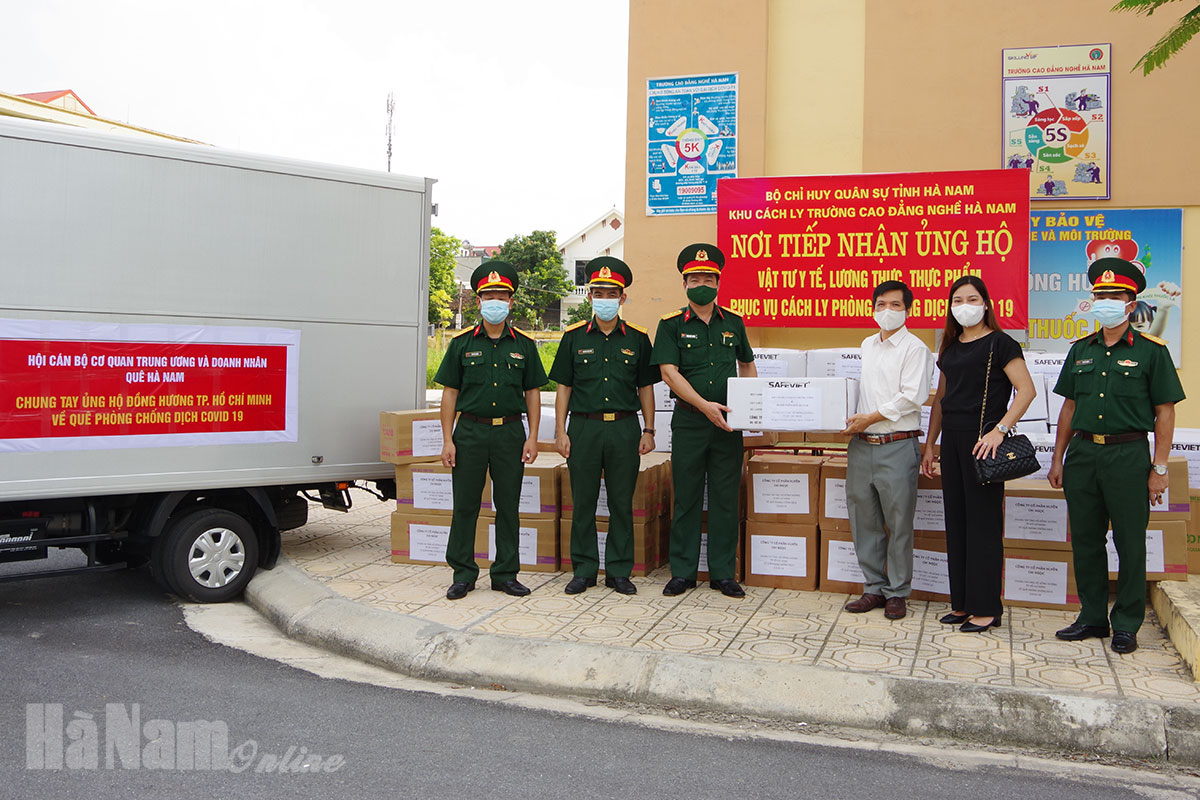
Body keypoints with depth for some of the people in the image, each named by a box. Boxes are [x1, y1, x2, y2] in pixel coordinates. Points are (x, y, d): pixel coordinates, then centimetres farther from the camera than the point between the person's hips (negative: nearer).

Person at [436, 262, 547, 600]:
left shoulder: (524, 344, 7)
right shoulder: (462, 343, 4)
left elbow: (532, 393, 8)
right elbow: (449, 393, 4)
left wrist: (532, 438, 0)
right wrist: (447, 440, -3)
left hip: (510, 432, 1)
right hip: (470, 431, -1)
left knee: (508, 506, 6)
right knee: (465, 505, 3)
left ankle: (505, 573, 17)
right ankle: (463, 574, 14)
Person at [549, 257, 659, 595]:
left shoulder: (637, 338, 6)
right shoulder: (574, 337, 5)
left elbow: (646, 387, 9)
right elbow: (563, 387, 6)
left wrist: (648, 431, 3)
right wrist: (560, 432, -1)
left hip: (625, 429, 0)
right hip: (583, 428, 0)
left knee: (622, 503, 5)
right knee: (584, 503, 5)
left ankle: (619, 571, 16)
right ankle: (584, 570, 17)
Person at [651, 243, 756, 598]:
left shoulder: (733, 323, 10)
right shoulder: (672, 324, 0)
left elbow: (747, 364, 22)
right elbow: (669, 372, -9)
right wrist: (704, 405, -19)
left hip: (728, 423, 3)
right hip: (688, 422, -2)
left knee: (725, 499, 6)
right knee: (686, 499, 4)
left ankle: (723, 573, 16)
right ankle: (683, 572, 15)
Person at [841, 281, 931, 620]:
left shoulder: (914, 348, -4)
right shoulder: (867, 345, 16)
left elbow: (912, 397, -13)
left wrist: (871, 417, -14)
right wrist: (851, 418, 10)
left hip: (897, 446, -6)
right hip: (861, 444, 6)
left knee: (899, 524, 1)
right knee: (864, 521, 10)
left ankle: (897, 593, 12)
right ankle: (874, 588, 21)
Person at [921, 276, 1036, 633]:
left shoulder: (999, 343, -5)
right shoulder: (950, 348, 16)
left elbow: (1027, 390, -13)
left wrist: (999, 431, -20)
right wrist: (929, 444, 16)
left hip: (982, 439, -7)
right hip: (952, 440, 7)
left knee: (983, 522, -3)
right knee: (956, 521, 9)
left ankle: (986, 609, 4)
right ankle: (962, 604, 18)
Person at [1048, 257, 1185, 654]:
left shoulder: (1151, 350, -2)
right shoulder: (1081, 349, 11)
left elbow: (1165, 412, -2)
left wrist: (1159, 468, -7)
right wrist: (1058, 459, 10)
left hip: (1128, 454, -4)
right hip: (1082, 452, 4)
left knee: (1130, 542, 2)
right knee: (1085, 539, 9)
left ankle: (1126, 625, 13)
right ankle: (1092, 617, 22)